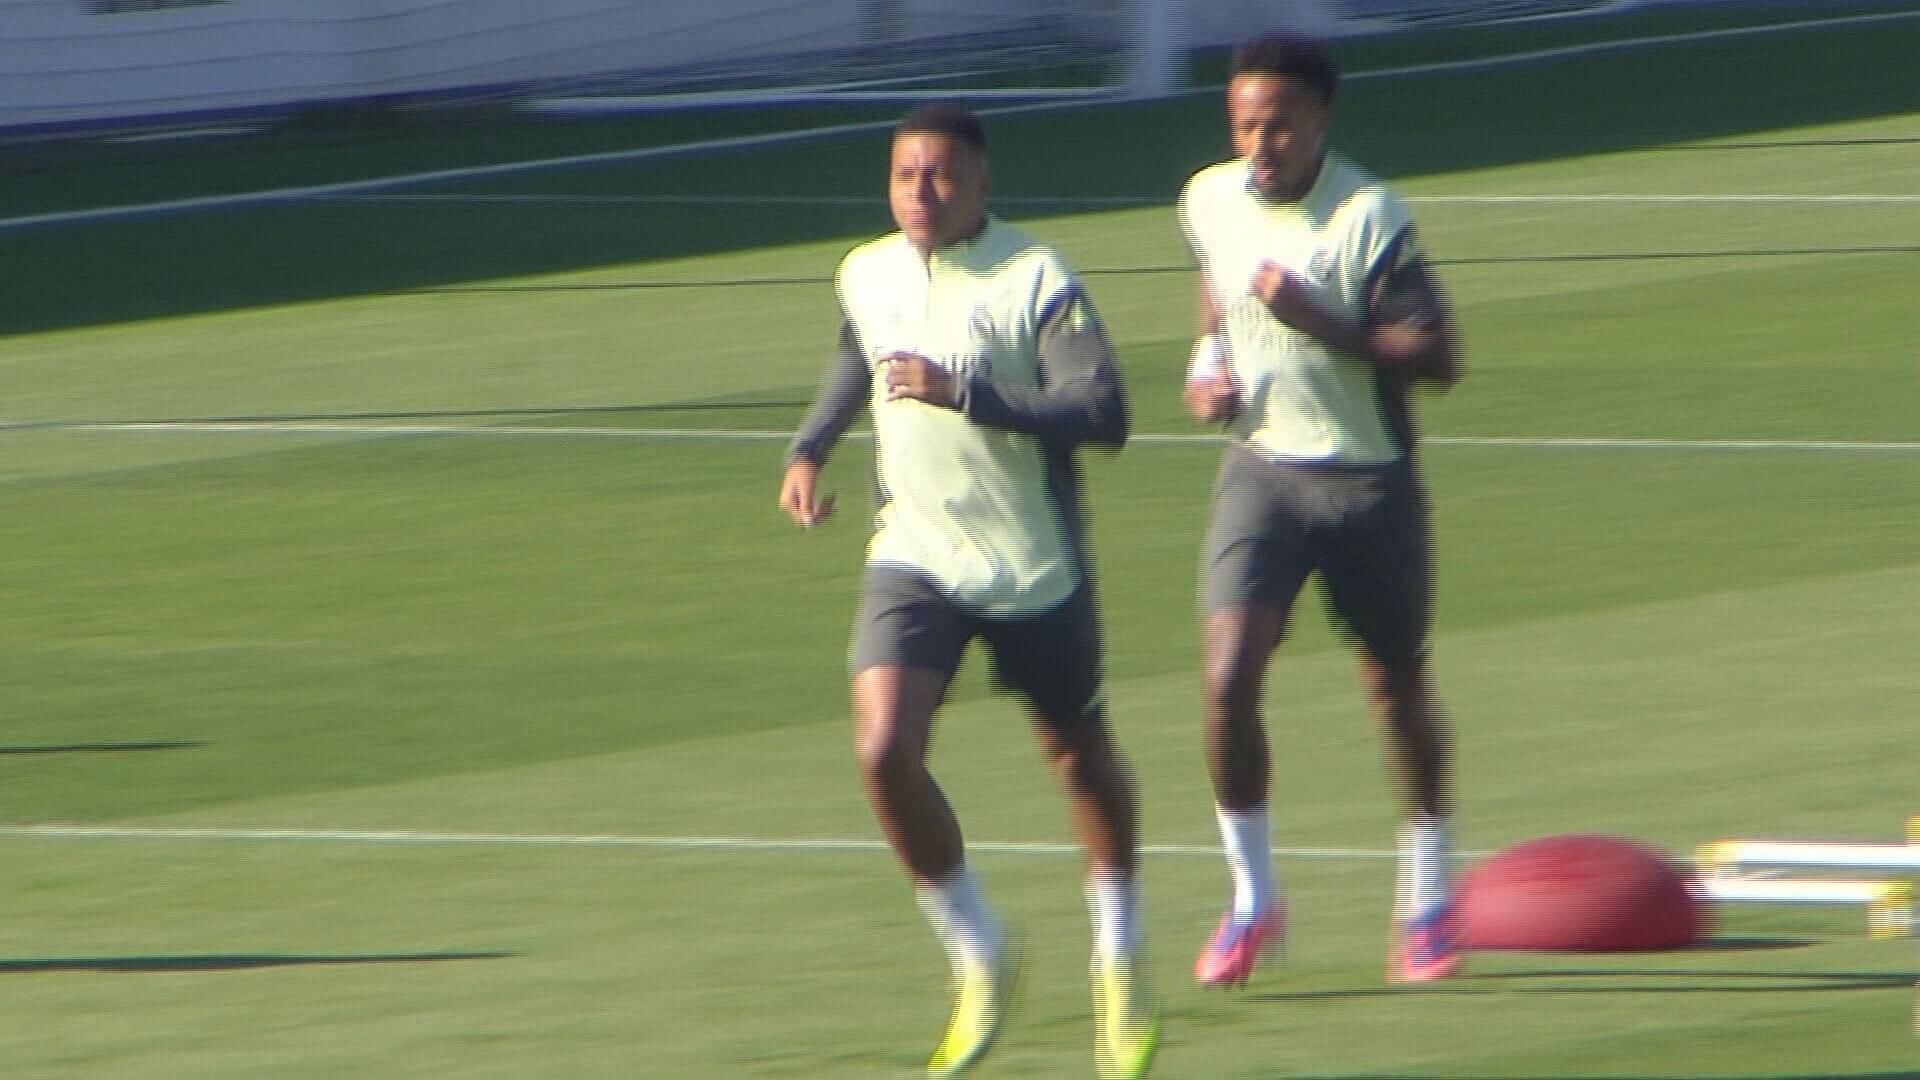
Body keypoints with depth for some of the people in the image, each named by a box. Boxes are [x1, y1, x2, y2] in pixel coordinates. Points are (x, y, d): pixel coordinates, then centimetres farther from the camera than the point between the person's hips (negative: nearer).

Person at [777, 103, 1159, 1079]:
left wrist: (965, 392, -34)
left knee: (1080, 759, 12)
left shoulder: (1036, 282, -15)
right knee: (884, 752, -17)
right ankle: (976, 954, 0)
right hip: (914, 559, 3)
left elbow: (1102, 414, -26)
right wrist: (808, 449, 14)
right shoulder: (865, 276, 3)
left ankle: (1119, 952, 38)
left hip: (1037, 569, -3)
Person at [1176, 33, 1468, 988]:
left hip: (1370, 482, -3)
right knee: (1228, 682, -15)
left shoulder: (1368, 218, -17)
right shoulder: (1209, 201, -2)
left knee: (1396, 689, 12)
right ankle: (1252, 898, 2)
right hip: (1260, 470, 3)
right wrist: (1209, 361, 4)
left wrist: (1322, 323, -29)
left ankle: (1428, 897, 33)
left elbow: (1438, 358, -19)